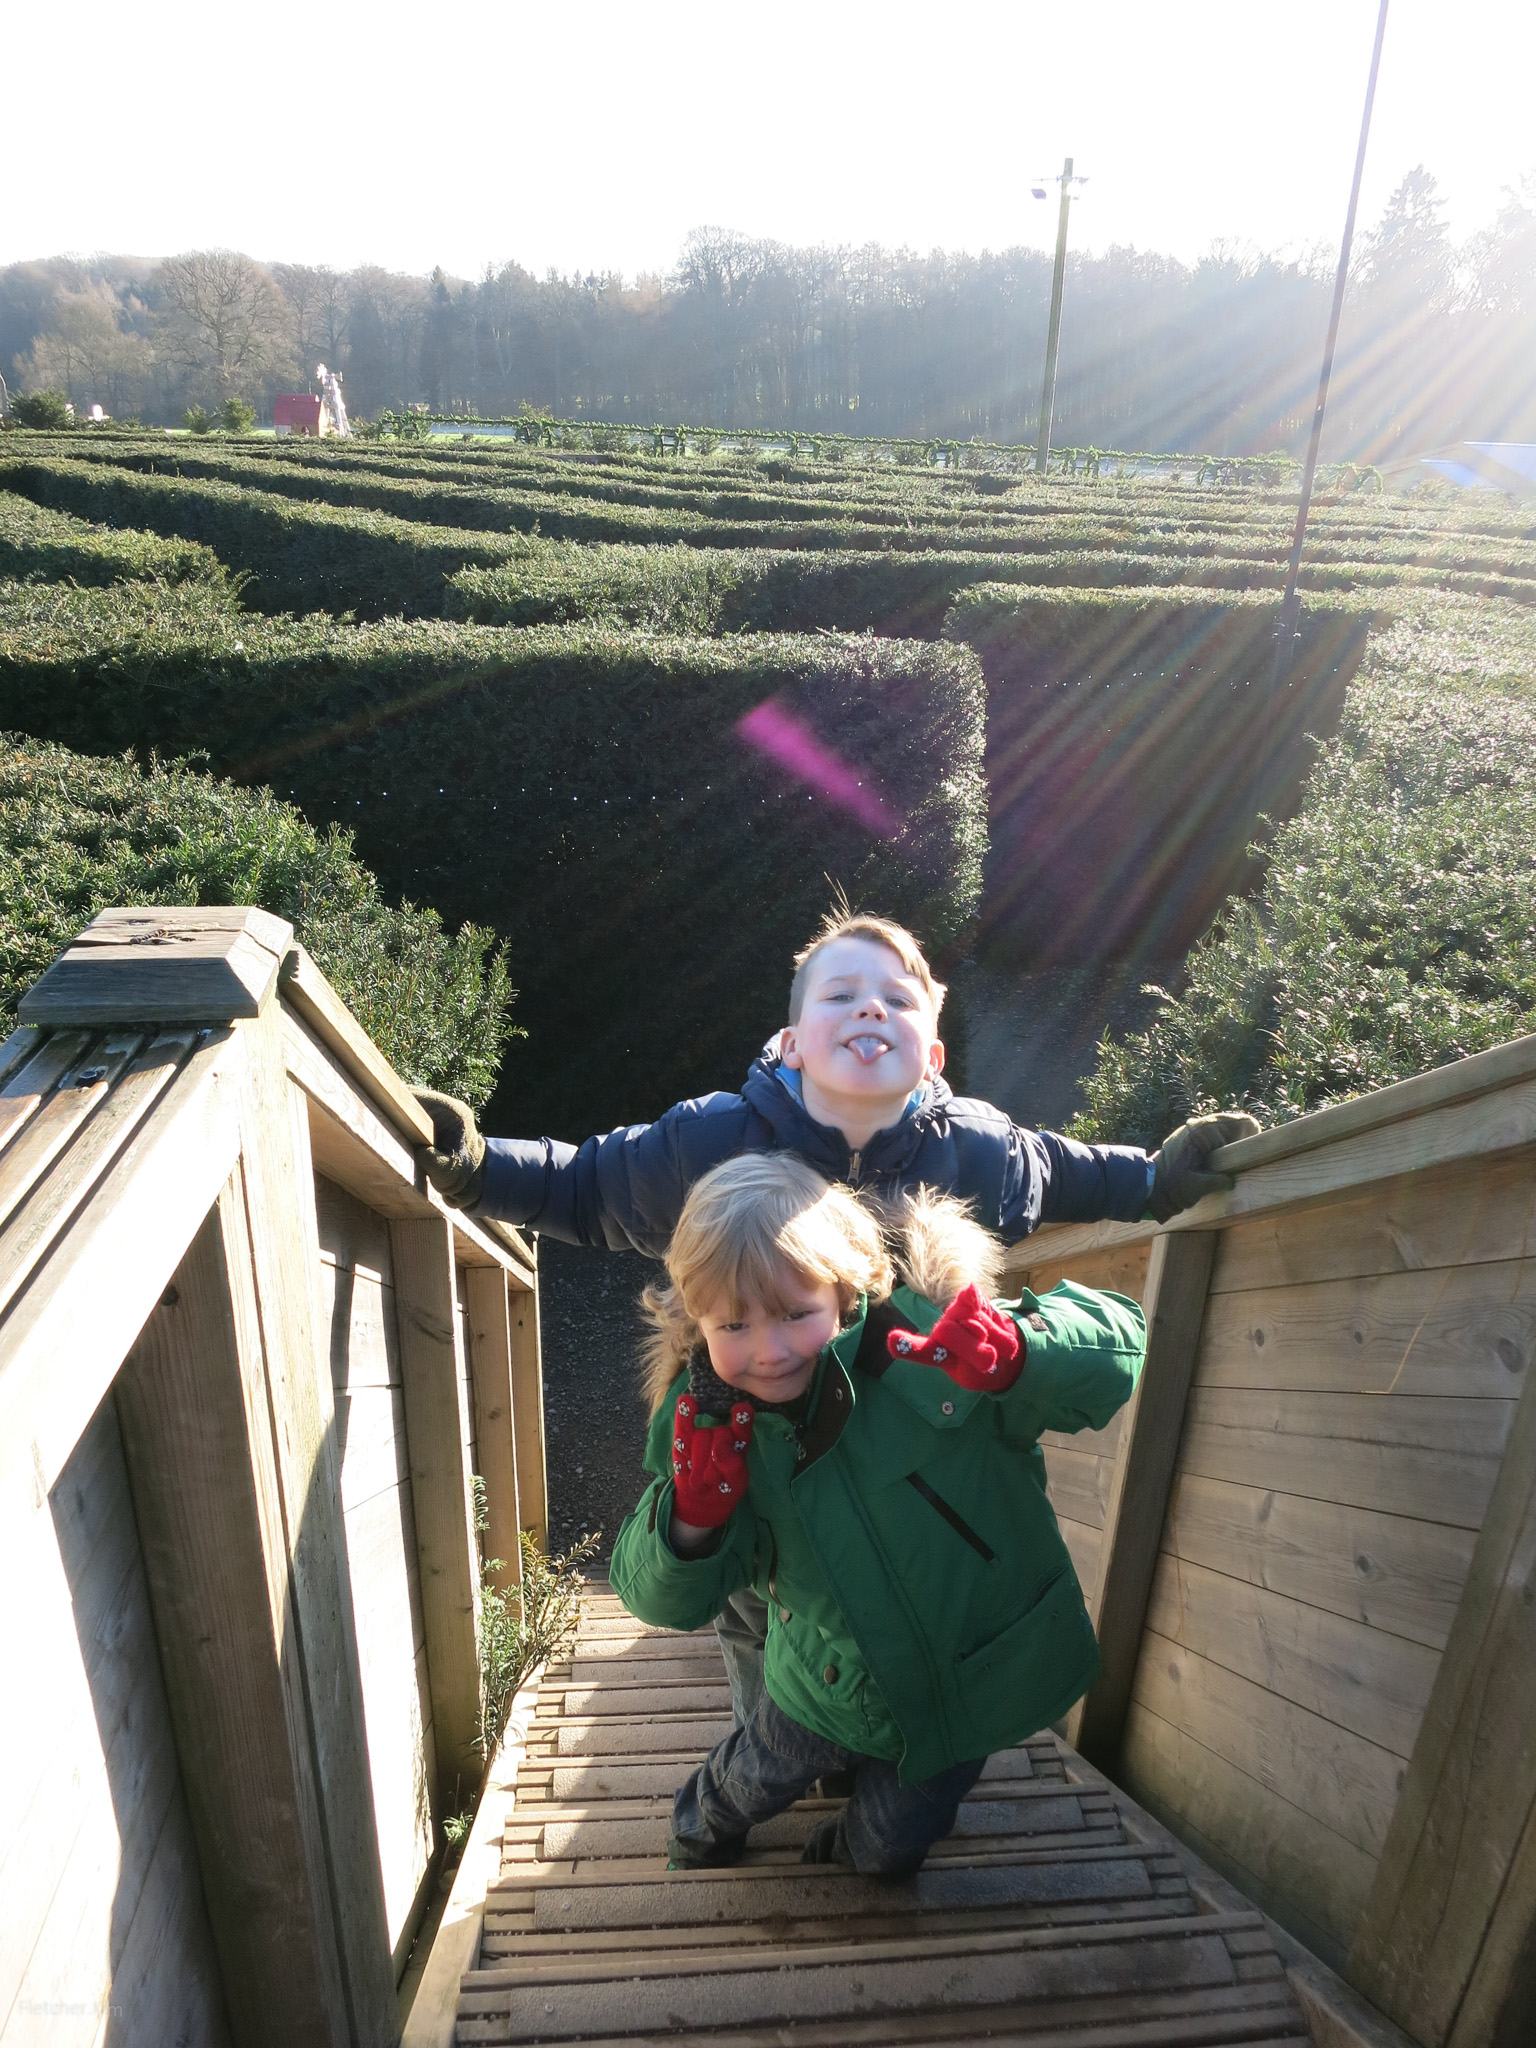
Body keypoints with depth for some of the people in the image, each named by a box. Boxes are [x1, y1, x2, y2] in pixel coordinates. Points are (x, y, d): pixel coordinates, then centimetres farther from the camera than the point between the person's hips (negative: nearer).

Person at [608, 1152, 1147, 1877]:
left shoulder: (926, 1344, -32)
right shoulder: (707, 1419, -20)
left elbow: (1117, 1343, -30)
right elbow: (664, 1601, -14)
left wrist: (1015, 1351, -51)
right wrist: (693, 1515, -36)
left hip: (972, 1678, -1)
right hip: (827, 1684, 2)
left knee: (885, 1854, 23)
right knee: (748, 1785, 27)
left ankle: (862, 1841, 61)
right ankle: (699, 1835, 65)